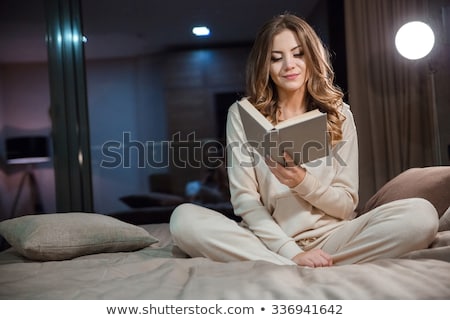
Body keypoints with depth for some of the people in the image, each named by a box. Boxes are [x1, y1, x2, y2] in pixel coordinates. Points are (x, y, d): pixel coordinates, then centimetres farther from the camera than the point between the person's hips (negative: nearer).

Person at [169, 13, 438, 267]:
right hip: (268, 241, -1)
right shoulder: (242, 114, 4)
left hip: (328, 237, 2)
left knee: (422, 215, -23)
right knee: (184, 218, -27)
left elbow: (347, 204, 6)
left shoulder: (338, 114, 9)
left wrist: (302, 182, -15)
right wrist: (291, 253, -18)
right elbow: (244, 199, -4)